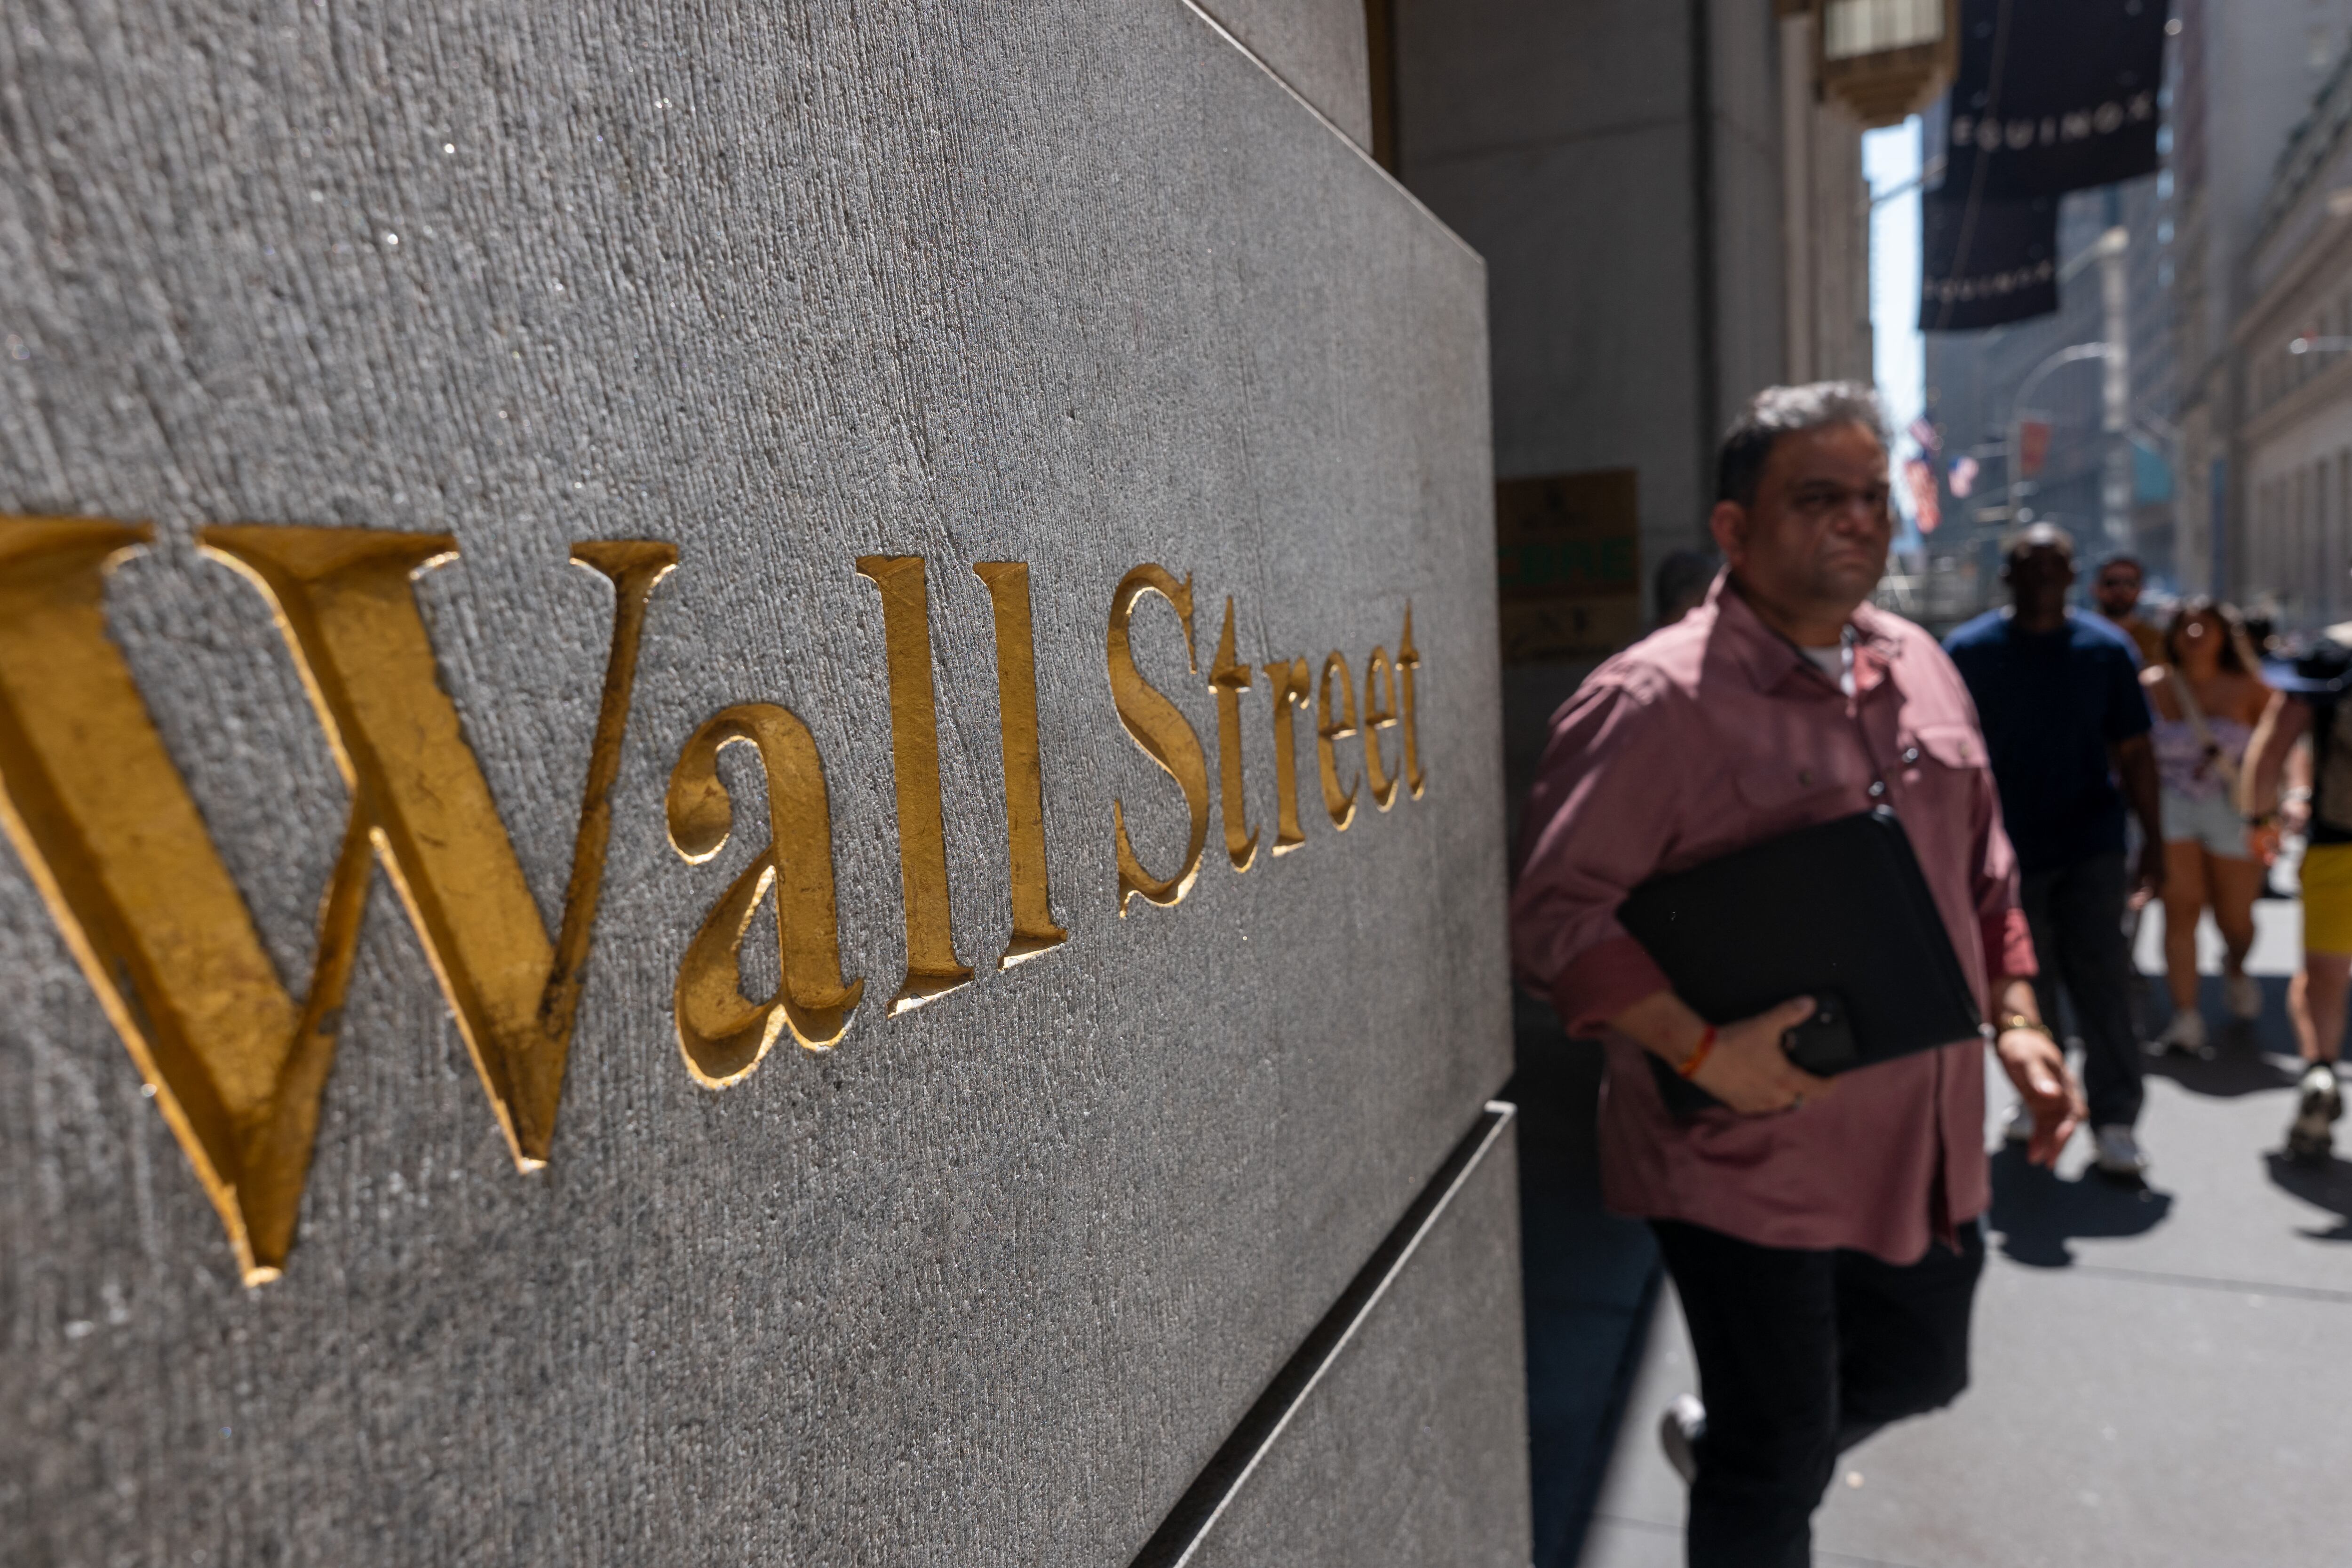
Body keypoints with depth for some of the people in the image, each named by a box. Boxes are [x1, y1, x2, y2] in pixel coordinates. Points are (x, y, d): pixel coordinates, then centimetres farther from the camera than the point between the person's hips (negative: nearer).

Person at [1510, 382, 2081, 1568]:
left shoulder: (1920, 667, 6)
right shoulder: (1654, 701, -19)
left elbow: (1983, 868, 16)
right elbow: (1553, 910, -22)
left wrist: (2014, 1016, 6)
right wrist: (1703, 1050, -28)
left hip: (1925, 1146, 8)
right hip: (1747, 1159, -7)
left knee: (1920, 1370, 27)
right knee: (1776, 1470, 9)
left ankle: (1712, 1441, 53)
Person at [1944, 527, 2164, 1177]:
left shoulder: (2106, 649, 2)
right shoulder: (1968, 652, -3)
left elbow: (2133, 751, 5)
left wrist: (2153, 838, 3)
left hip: (2091, 848, 1)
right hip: (2006, 852, 0)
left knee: (2102, 983, -3)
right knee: (2023, 987, 9)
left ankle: (2114, 1120, 5)